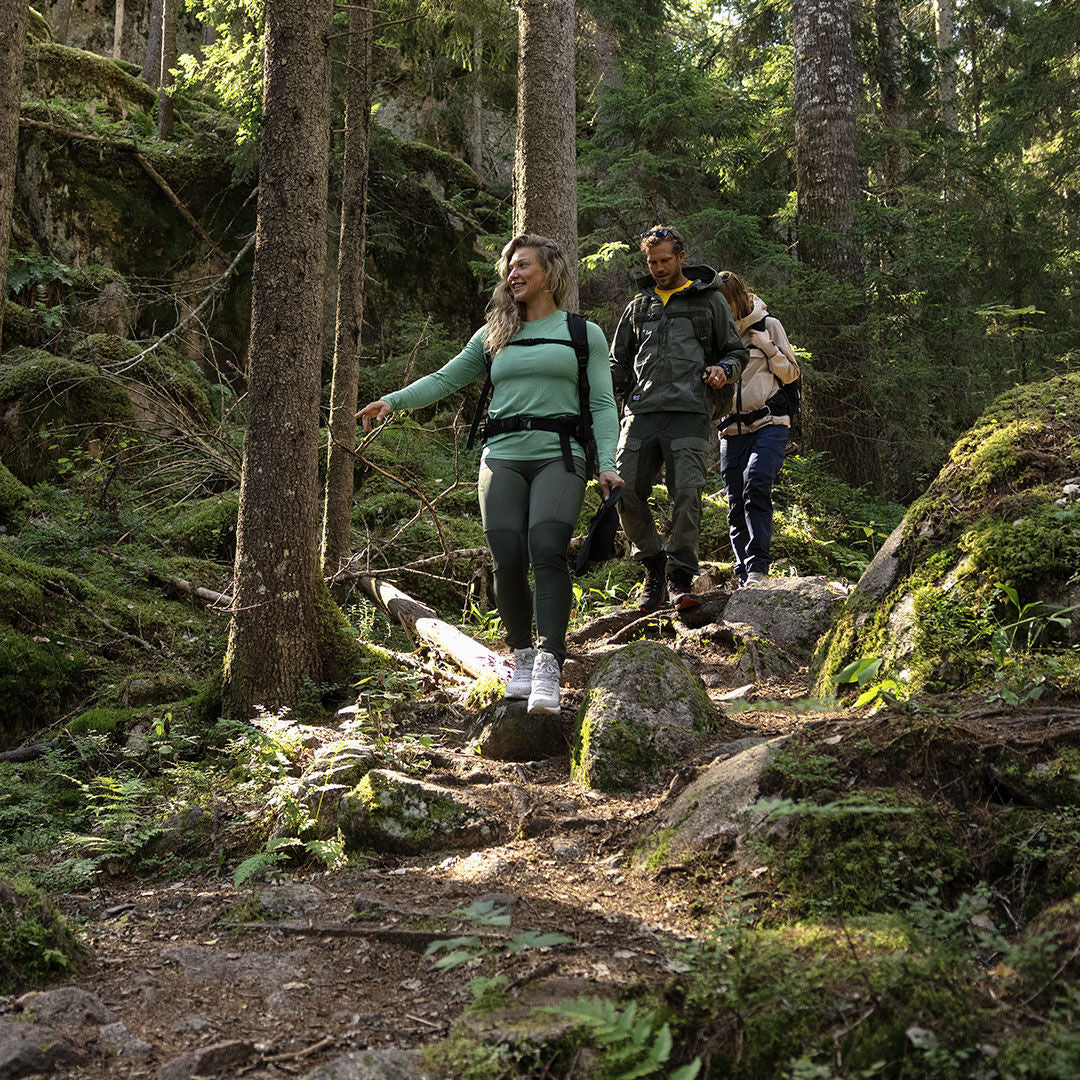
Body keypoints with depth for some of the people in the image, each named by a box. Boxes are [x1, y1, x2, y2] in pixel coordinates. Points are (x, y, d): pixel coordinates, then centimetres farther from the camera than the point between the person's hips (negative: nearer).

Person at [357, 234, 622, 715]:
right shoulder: (495, 335, 20)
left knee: (547, 549, -23)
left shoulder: (584, 333, 12)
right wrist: (392, 401, 6)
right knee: (508, 560, -7)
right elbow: (446, 378, 19)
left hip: (558, 456, -3)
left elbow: (602, 405, 6)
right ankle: (522, 658, 11)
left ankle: (548, 668, -27)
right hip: (502, 457, 3)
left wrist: (608, 464, -6)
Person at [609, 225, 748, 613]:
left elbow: (735, 351, 17)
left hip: (689, 411, -3)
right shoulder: (638, 306, 23)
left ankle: (680, 576, -5)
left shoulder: (709, 301, 14)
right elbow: (619, 363, 28)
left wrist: (723, 370, -5)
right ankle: (653, 562, 12)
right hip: (641, 412, 3)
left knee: (687, 493, -15)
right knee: (626, 493, -7)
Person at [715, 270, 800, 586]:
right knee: (736, 504, 0)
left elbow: (791, 374, 8)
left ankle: (757, 569, -27)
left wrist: (768, 348, -8)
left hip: (769, 423, -4)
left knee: (756, 485, -25)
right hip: (732, 429, 4)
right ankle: (745, 576, 9)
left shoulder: (768, 325, 5)